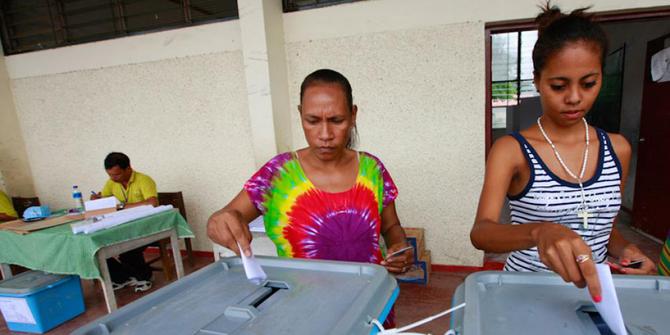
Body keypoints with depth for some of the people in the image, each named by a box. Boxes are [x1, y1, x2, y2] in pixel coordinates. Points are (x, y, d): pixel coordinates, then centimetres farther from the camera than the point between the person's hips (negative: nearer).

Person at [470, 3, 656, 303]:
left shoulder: (617, 149, 4)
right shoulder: (511, 150, -11)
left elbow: (606, 227, 16)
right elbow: (480, 232, -23)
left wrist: (625, 251, -4)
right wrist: (539, 232, -40)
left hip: (593, 292, 4)